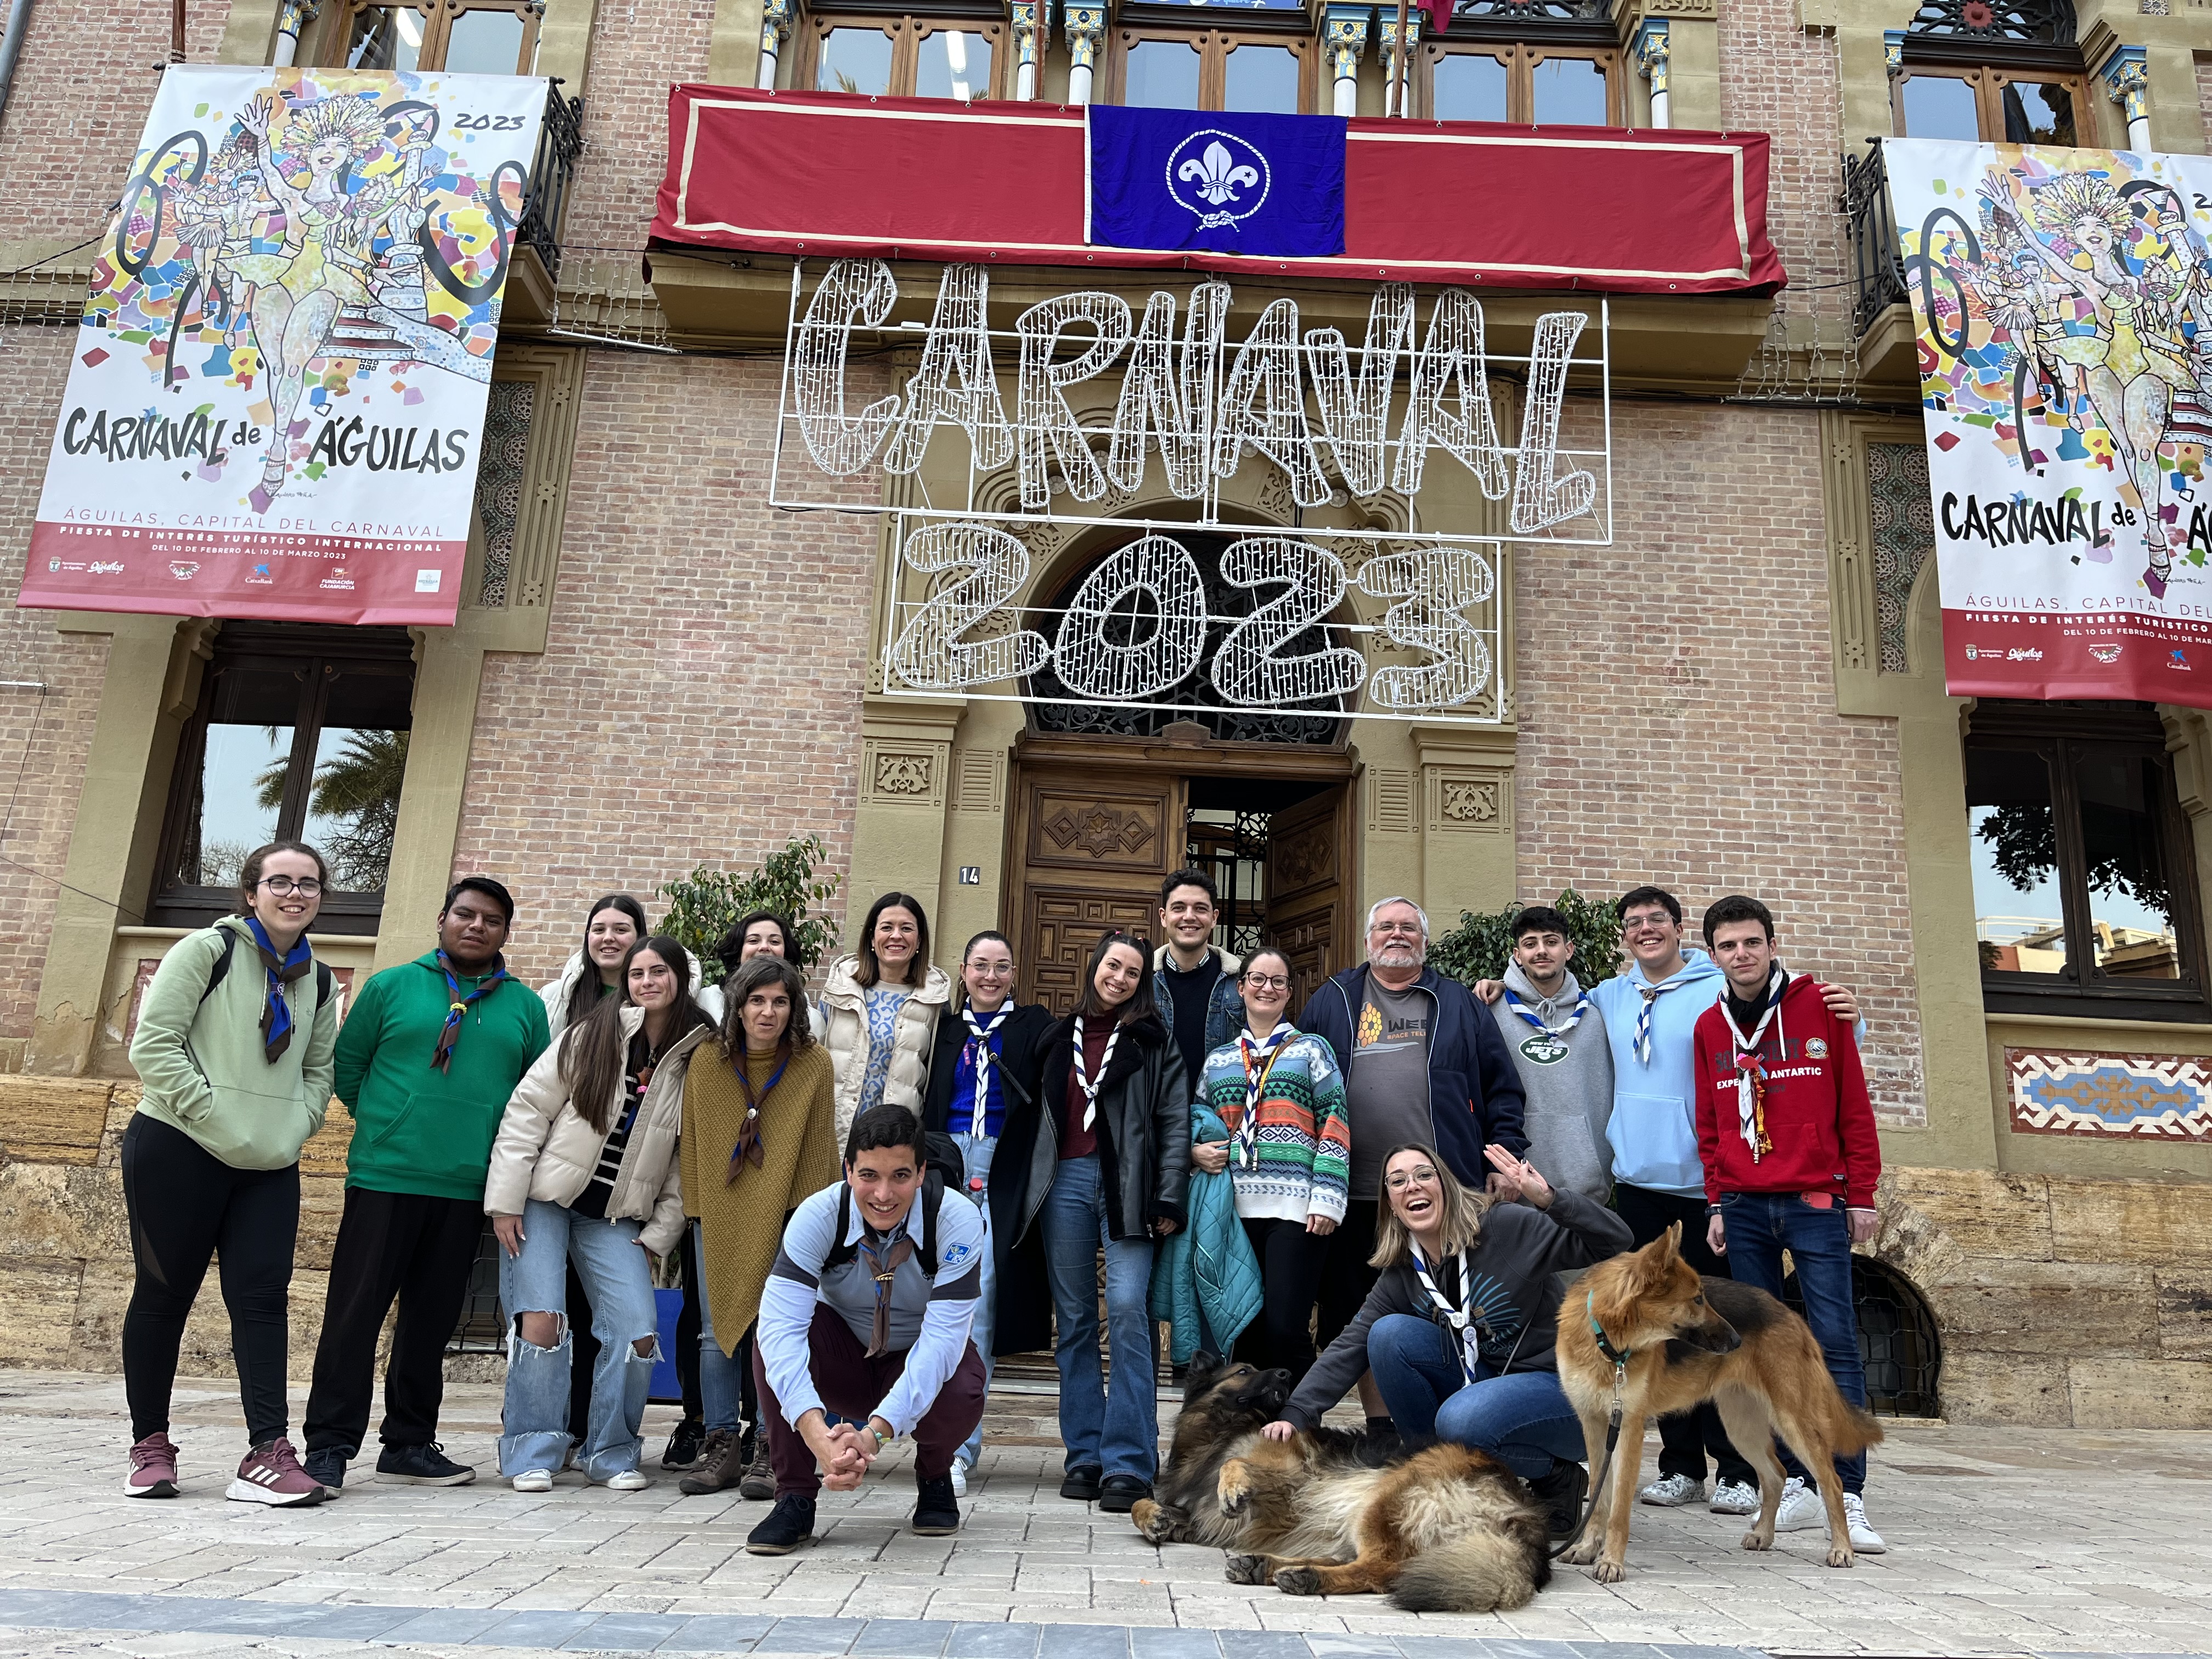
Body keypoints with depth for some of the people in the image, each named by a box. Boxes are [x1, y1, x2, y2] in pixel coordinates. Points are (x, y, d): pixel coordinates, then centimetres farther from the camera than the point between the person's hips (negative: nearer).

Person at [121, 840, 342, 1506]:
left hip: (269, 1168, 4)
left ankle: (268, 1454, -6)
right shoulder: (206, 950, -5)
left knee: (262, 1298, -3)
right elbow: (153, 1046, -10)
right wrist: (220, 1120, -14)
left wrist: (293, 1128, 0)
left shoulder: (318, 981, 12)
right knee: (164, 1293, 6)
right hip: (177, 1150, -4)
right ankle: (150, 1446, 20)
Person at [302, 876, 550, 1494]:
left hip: (468, 1189, 3)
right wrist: (385, 1125, 7)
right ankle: (329, 1444, 9)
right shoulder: (391, 987, 4)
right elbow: (346, 1065, 8)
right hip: (383, 1180, -2)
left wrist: (499, 1144, 5)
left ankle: (410, 1443, 22)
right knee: (355, 1312, -1)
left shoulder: (525, 1007, 9)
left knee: (432, 1321, 11)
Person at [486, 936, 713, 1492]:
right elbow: (527, 1111, -5)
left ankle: (609, 1453, 12)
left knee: (639, 1335, -9)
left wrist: (659, 1232, 0)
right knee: (541, 1320, -13)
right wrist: (505, 1201, -10)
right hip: (545, 1200, -2)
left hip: (617, 1217, 2)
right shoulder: (591, 1036, -5)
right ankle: (533, 1454, 6)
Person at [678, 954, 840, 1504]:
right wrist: (695, 1207, 5)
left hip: (785, 1216, -2)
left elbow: (818, 1149, -2)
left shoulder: (814, 1064, -6)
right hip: (719, 1216, 2)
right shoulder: (707, 1062, -1)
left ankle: (768, 1449, 8)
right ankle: (723, 1446, 15)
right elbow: (692, 1140, 7)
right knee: (718, 1331, 5)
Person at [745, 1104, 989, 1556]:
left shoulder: (959, 1221, -27)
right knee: (775, 1336, -30)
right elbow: (781, 1324, -36)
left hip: (922, 1363, 0)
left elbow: (942, 1338, -32)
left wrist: (875, 1432, -45)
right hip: (844, 1358, 1)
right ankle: (795, 1497, -15)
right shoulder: (819, 1216, -25)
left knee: (961, 1397, -34)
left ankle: (934, 1475, 3)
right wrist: (816, 1433, -50)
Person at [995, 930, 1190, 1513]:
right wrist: (1023, 1188, 11)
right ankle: (1085, 1455, 13)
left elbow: (1175, 1121, 2)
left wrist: (1167, 1199, -6)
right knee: (1074, 1320, 5)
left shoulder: (1154, 1041, 7)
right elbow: (1035, 1115, 18)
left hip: (1125, 1183, -3)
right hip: (1063, 1181, 4)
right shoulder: (1060, 1037, 16)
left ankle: (1128, 1461, -9)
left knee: (1127, 1310, -13)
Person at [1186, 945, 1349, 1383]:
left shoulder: (1310, 1050, 8)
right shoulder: (1218, 1060, 18)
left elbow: (1334, 1125, 1)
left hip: (1296, 1210, -4)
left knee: (1286, 1328, -10)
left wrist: (1327, 1198, -9)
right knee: (1245, 1331, 7)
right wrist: (1195, 1150, 1)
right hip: (1237, 1210, 4)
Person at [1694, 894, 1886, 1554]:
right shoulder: (1710, 1026, 9)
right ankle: (1795, 1487, 12)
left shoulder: (1819, 1006, 1)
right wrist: (1717, 1204, 10)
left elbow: (1854, 1106, 2)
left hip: (1816, 1203, -3)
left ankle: (1848, 1498, -4)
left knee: (1836, 1343, -7)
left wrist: (1861, 1196, 0)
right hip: (1744, 1210, 3)